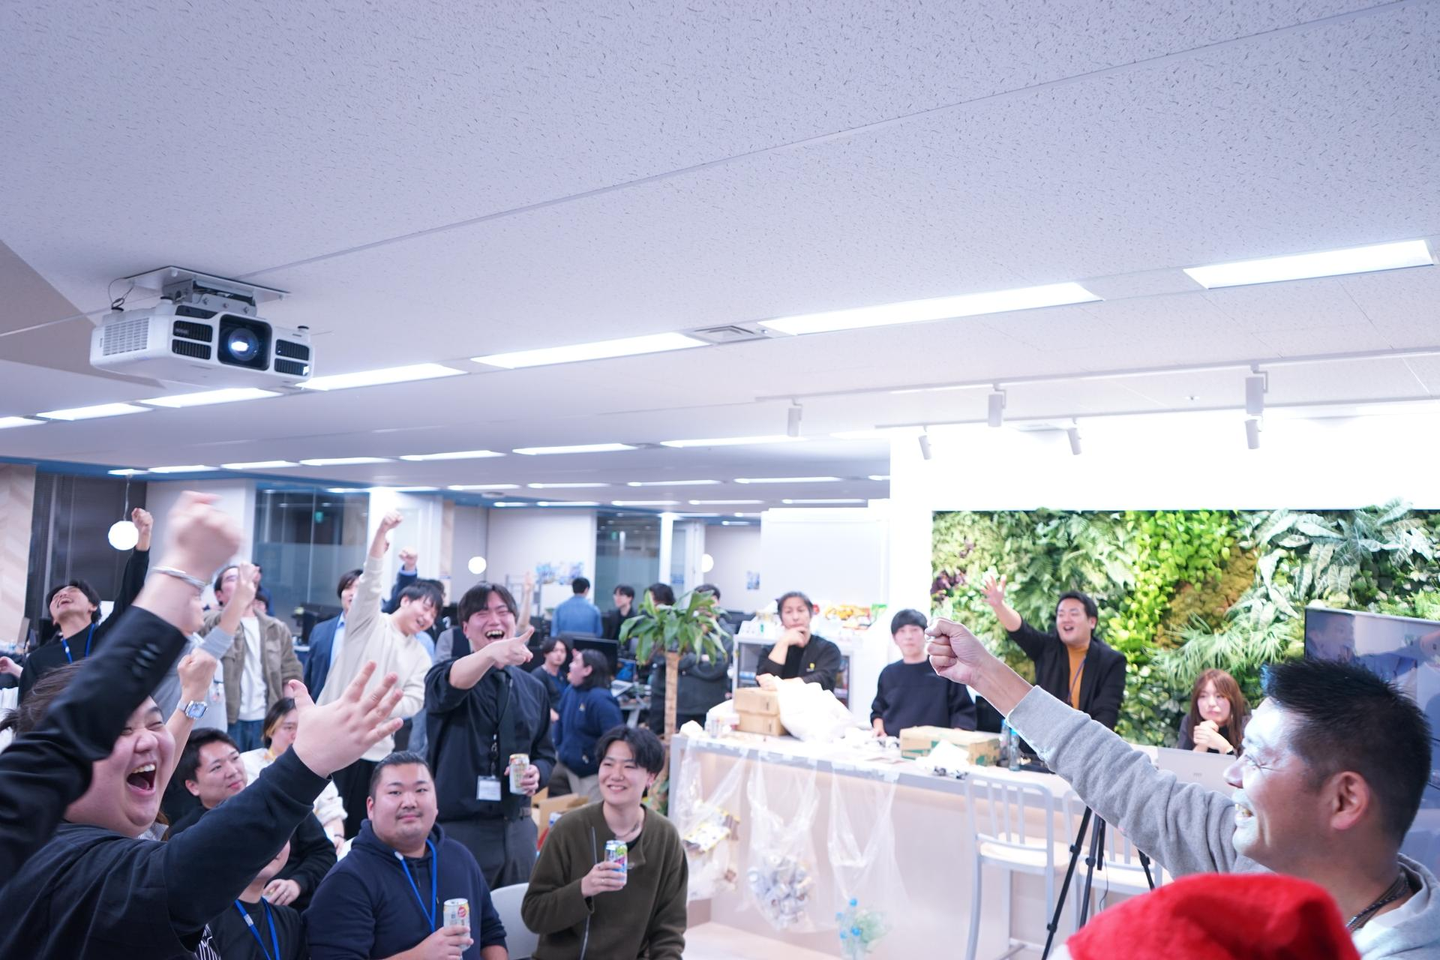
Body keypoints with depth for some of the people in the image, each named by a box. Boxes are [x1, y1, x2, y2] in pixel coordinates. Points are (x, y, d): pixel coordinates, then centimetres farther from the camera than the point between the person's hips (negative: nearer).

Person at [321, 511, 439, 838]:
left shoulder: (420, 656, 11)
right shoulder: (368, 622, 1)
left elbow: (414, 700, 3)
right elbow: (370, 583, -13)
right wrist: (382, 532, -26)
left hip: (376, 748, 3)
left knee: (358, 824, 6)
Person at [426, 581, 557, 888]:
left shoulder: (533, 689, 12)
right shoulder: (445, 676, -2)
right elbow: (451, 683, -28)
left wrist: (537, 773, -6)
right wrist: (491, 654, -48)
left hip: (517, 829, 4)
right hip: (456, 829, -4)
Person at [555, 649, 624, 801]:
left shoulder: (601, 700, -22)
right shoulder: (569, 693, 4)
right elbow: (561, 725, 17)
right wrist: (559, 750, 12)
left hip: (594, 773, -8)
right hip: (570, 767, 8)